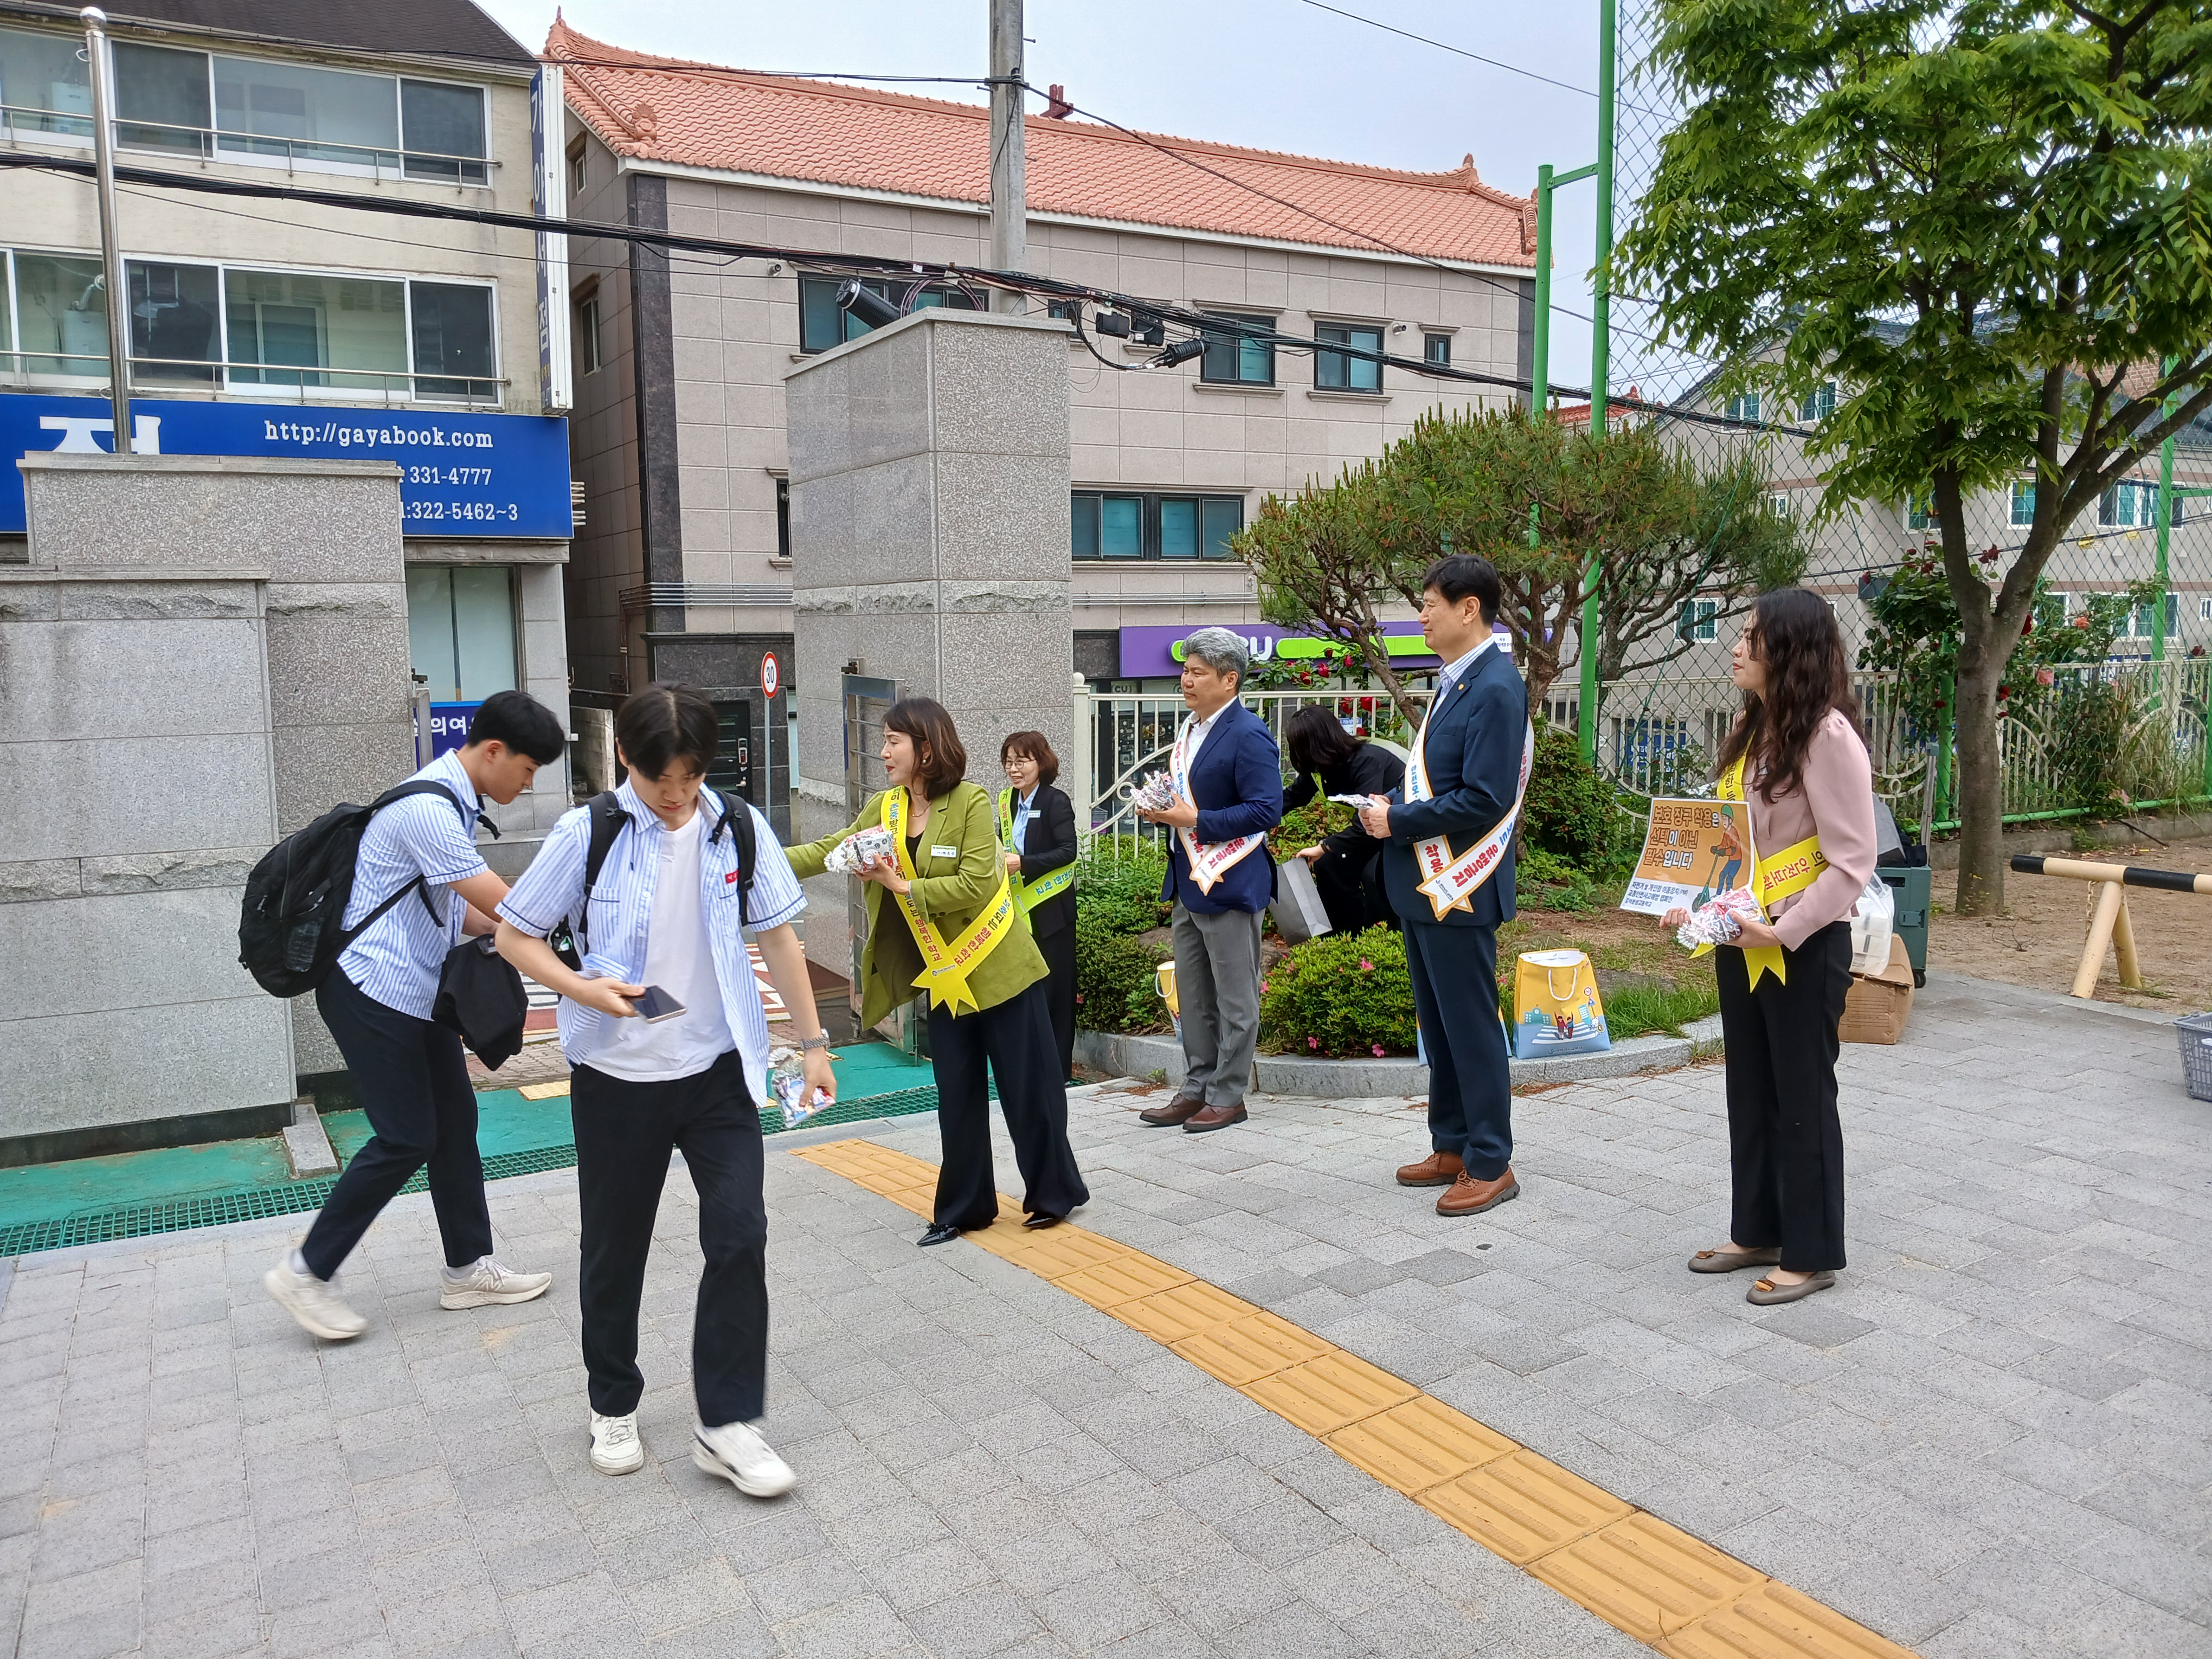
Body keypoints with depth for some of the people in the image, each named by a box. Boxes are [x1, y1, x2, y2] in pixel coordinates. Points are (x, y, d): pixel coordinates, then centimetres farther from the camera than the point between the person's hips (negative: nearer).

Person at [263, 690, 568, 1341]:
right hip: (375, 992, -10)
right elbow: (502, 905, -24)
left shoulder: (454, 802, 9)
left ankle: (468, 1268, 19)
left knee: (454, 1123, 11)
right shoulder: (429, 809, -23)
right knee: (406, 1140, -4)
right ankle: (305, 1272, 11)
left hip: (417, 990, 10)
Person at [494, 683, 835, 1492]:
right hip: (616, 1075, -1)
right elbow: (514, 935, -1)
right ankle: (613, 1408, 34)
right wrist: (583, 987, -19)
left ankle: (726, 1423, 7)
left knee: (739, 1235, -6)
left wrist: (812, 1040, 8)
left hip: (719, 1068, 1)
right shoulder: (589, 833, -9)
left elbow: (776, 935, 7)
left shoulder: (738, 827, -3)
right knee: (615, 1248, 11)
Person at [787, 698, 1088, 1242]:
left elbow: (976, 884, -23)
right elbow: (829, 852, 5)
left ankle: (1053, 1194, 21)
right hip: (945, 977, 6)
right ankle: (965, 1206, 24)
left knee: (1028, 1087, 4)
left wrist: (903, 886, -22)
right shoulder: (884, 809, 4)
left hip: (998, 968, -6)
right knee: (957, 1096, 12)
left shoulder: (971, 801, -16)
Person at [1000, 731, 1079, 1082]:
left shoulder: (1056, 802, -11)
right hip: (1020, 907, 7)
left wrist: (1023, 863, -26)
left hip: (1051, 909, -7)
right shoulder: (1009, 801, 12)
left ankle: (1058, 1067, 7)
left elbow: (1067, 851, -19)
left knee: (1053, 987, -1)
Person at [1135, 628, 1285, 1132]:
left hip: (1230, 884, -9)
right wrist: (1165, 809, 3)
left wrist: (1196, 821, -21)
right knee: (1193, 997, 15)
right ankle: (1197, 1089, 25)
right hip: (1189, 882, 9)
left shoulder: (1248, 733, -15)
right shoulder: (1190, 730, 14)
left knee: (1235, 1000, 3)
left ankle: (1228, 1096, 13)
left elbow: (1266, 810, -21)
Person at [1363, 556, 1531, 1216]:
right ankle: (1452, 1146, 30)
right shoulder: (1453, 681, 12)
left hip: (1459, 888, -10)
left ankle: (1491, 1165, 14)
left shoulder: (1495, 688, -18)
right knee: (1438, 1025, 17)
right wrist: (1391, 804, 3)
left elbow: (1484, 799, -23)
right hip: (1422, 882, 10)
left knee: (1471, 1027, 1)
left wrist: (1399, 822, -16)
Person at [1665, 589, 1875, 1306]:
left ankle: (1811, 1254, 19)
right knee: (1750, 1092, 16)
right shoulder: (1750, 729, 9)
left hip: (1804, 946, -8)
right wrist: (1697, 904, 1)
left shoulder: (1827, 735, -16)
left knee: (1802, 1099, 5)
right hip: (1741, 941, 8)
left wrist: (1786, 930, -23)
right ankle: (1758, 1232, 31)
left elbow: (1852, 861, -18)